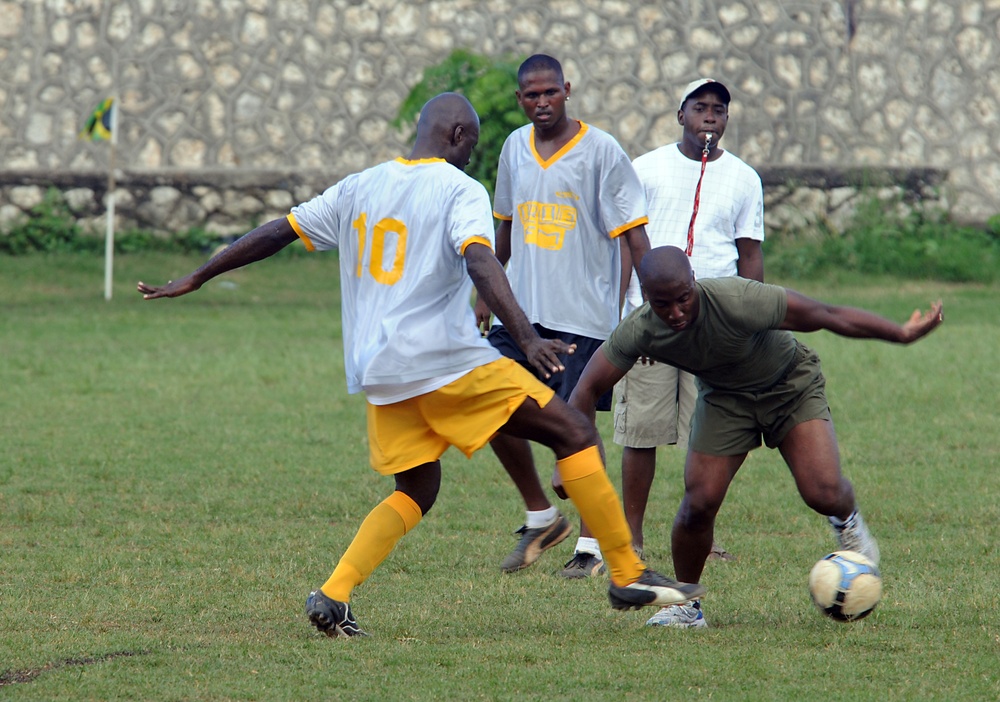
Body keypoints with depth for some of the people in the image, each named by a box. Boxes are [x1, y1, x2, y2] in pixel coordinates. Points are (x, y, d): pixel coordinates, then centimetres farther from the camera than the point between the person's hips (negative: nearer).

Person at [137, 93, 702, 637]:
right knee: (576, 434, -1)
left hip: (378, 375, 7)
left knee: (416, 492, 20)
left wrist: (197, 279, 30)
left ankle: (333, 595, 0)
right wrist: (527, 337, -32)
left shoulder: (358, 188, 16)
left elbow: (275, 234, 21)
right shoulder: (460, 191, -4)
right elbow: (480, 263, -21)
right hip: (447, 360, -7)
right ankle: (628, 576, -3)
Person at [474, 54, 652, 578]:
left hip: (584, 314, -5)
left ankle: (594, 543, 9)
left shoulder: (600, 151, -8)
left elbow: (633, 235, -8)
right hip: (521, 309, 6)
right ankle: (540, 517, 19)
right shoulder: (515, 148, 9)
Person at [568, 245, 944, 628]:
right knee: (699, 503, -12)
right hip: (723, 396, 3)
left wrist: (902, 334, -26)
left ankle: (847, 521, 22)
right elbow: (588, 389, -15)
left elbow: (828, 316, -29)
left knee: (823, 494, -17)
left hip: (790, 385, -3)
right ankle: (685, 605, 12)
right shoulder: (639, 332, -27)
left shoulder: (739, 302, -39)